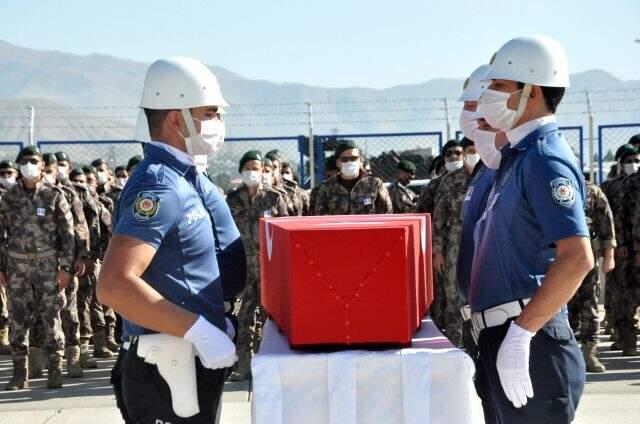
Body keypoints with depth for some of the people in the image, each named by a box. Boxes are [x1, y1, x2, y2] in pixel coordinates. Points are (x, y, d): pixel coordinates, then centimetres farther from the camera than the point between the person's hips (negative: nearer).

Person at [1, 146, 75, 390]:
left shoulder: (54, 196, 0)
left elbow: (68, 233, -1)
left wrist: (65, 267, -7)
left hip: (48, 265, -2)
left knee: (51, 318, 0)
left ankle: (55, 371, 7)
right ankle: (20, 373, 9)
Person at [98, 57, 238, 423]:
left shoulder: (182, 180, 13)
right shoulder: (159, 186, -17)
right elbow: (115, 285, -28)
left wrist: (215, 321, 14)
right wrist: (201, 330, -26)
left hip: (191, 363, 10)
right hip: (172, 370, -10)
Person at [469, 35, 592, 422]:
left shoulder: (544, 160, -14)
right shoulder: (520, 156, 16)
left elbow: (577, 258, -25)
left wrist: (520, 332, -24)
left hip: (530, 342, -10)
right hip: (507, 333, 10)